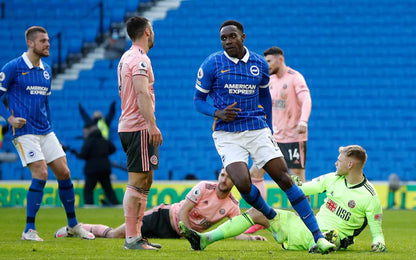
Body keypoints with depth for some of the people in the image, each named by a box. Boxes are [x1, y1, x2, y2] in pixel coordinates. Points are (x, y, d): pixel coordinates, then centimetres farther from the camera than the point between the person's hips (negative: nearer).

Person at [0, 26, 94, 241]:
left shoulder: (46, 70, 14)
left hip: (46, 132, 7)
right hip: (24, 132, -7)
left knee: (64, 173, 4)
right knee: (41, 173, -17)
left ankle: (73, 223, 20)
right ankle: (29, 230, -9)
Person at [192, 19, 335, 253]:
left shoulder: (260, 64, 6)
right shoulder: (212, 65, -3)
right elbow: (198, 100, 3)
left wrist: (269, 128, 20)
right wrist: (218, 113, -15)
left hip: (257, 129, 2)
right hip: (227, 134, -2)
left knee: (284, 178, -8)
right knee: (243, 183, -22)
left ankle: (317, 236, -6)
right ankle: (271, 217, 10)